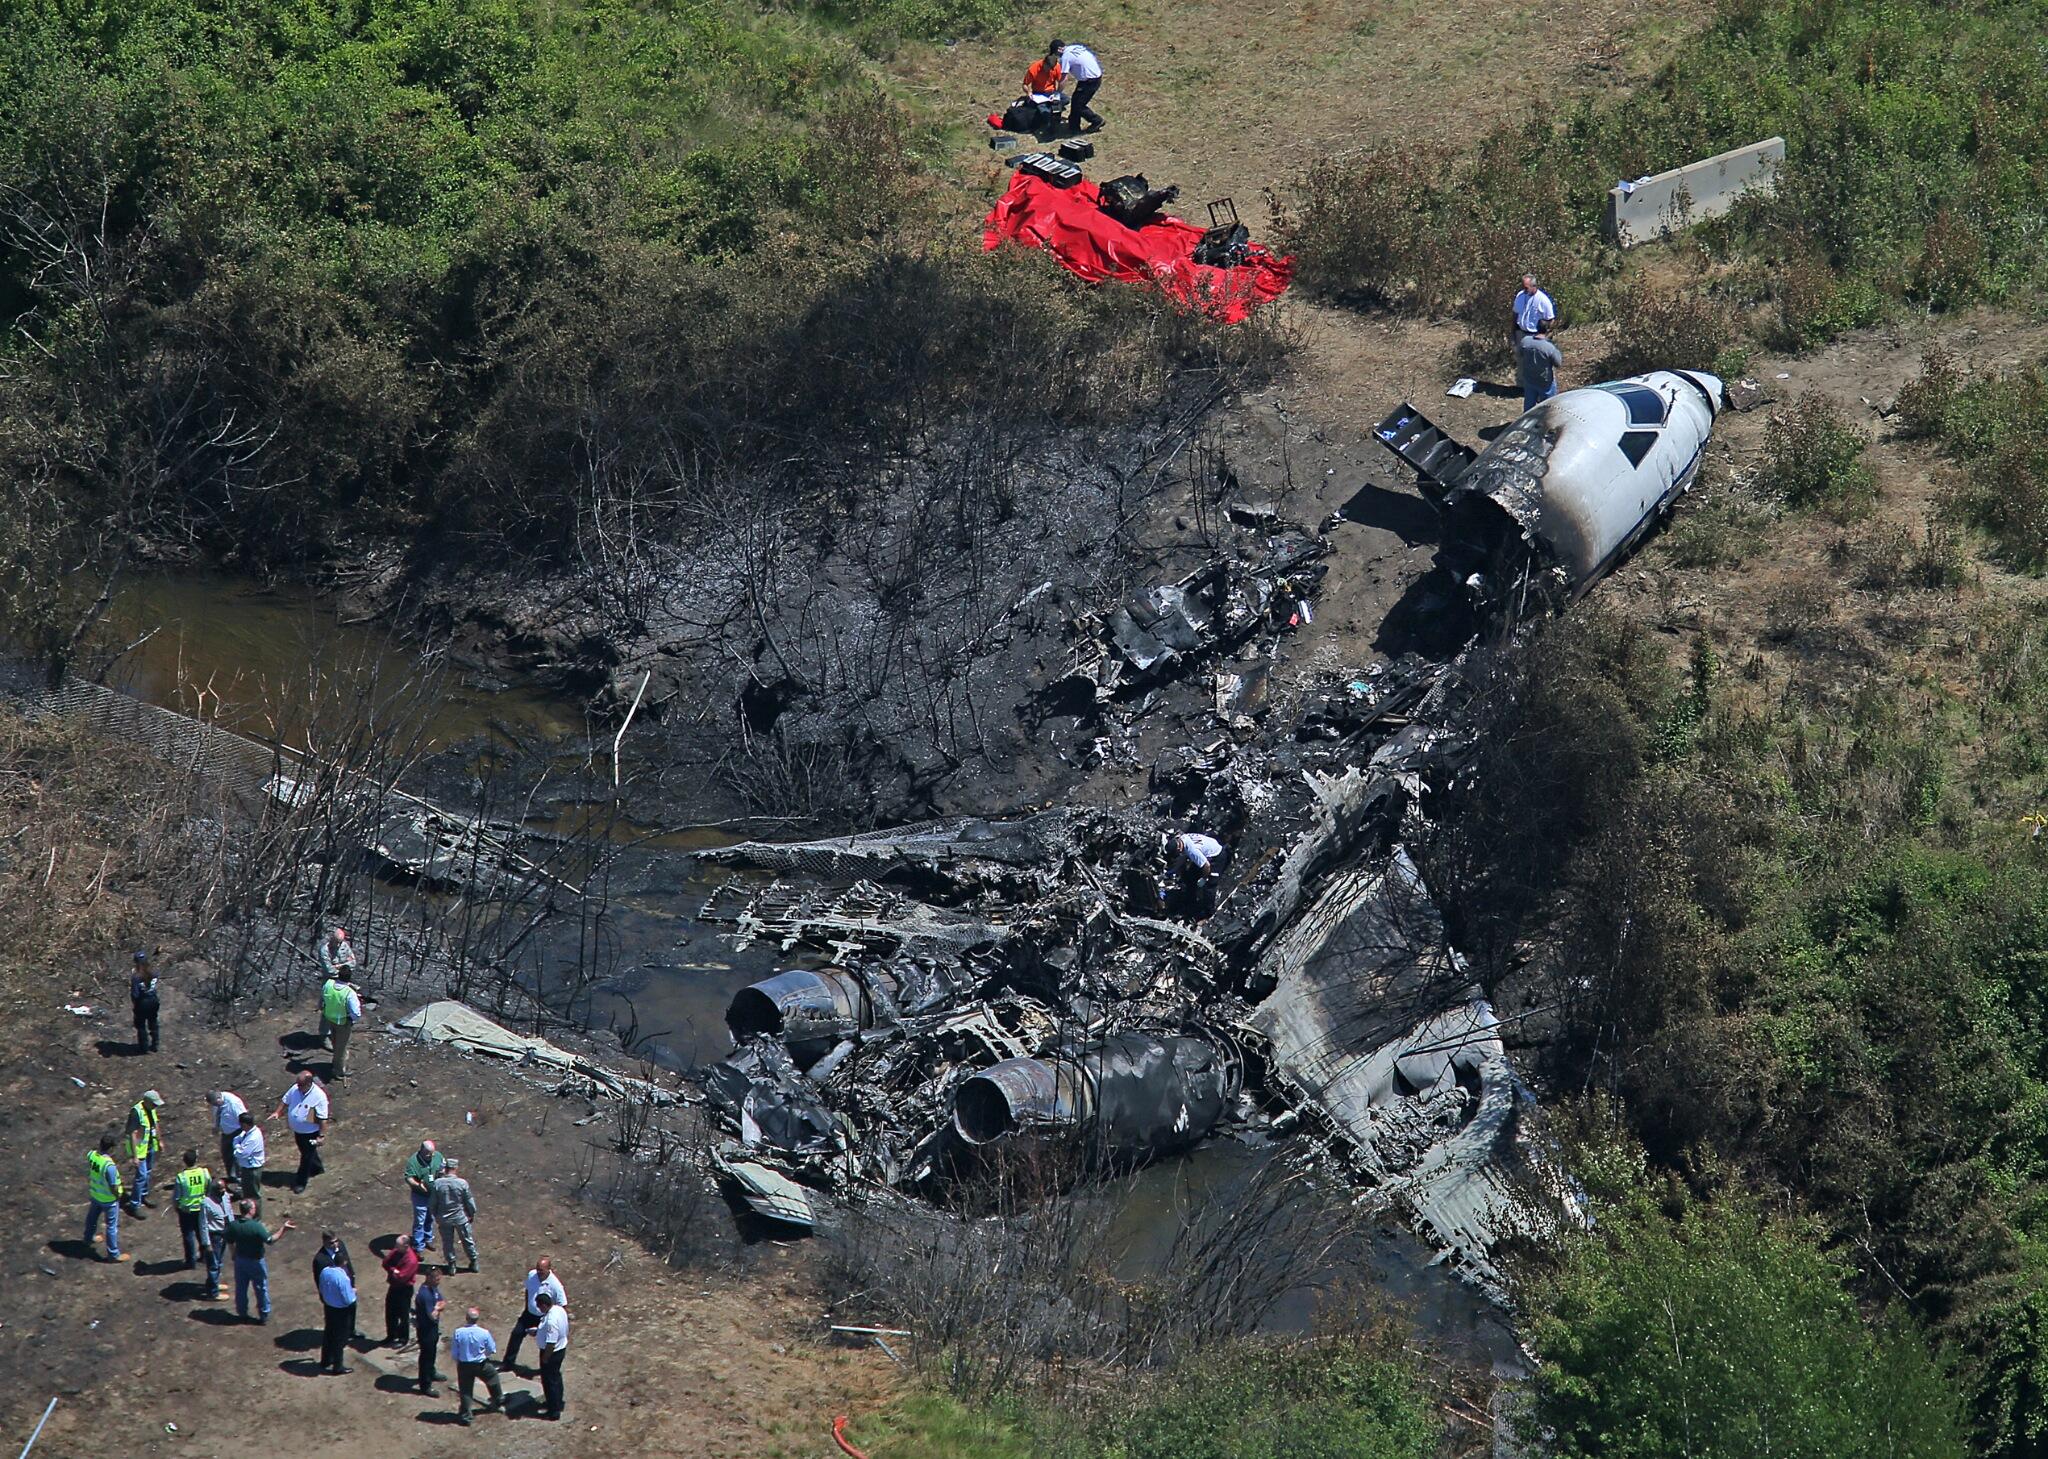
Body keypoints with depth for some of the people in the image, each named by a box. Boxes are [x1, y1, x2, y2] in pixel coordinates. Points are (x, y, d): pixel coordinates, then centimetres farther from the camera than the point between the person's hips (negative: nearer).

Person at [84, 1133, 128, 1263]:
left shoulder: (91, 1155, -15)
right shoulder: (110, 1166, -36)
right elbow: (114, 1188, -28)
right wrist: (118, 1195, -6)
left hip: (94, 1194, 7)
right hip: (109, 1199, -7)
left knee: (92, 1218, 31)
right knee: (112, 1226, 11)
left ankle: (88, 1240, 55)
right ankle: (113, 1254, 24)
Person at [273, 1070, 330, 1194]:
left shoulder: (319, 1096, -28)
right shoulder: (295, 1089, -10)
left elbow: (323, 1118, -23)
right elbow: (285, 1101, 9)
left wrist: (322, 1135, -21)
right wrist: (277, 1112, -3)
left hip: (310, 1132, -7)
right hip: (297, 1130, 7)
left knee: (306, 1157, 6)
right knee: (306, 1152, 27)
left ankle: (301, 1182, 19)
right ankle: (317, 1167, 52)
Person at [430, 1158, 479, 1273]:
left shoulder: (437, 1183, -15)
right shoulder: (462, 1183, -19)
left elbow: (433, 1203, -4)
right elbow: (469, 1201, -9)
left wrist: (435, 1215, 12)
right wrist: (472, 1214, 8)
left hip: (444, 1219, 1)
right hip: (460, 1218, -1)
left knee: (448, 1242, 17)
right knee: (467, 1240, 17)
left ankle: (451, 1265, 26)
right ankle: (474, 1263, 30)